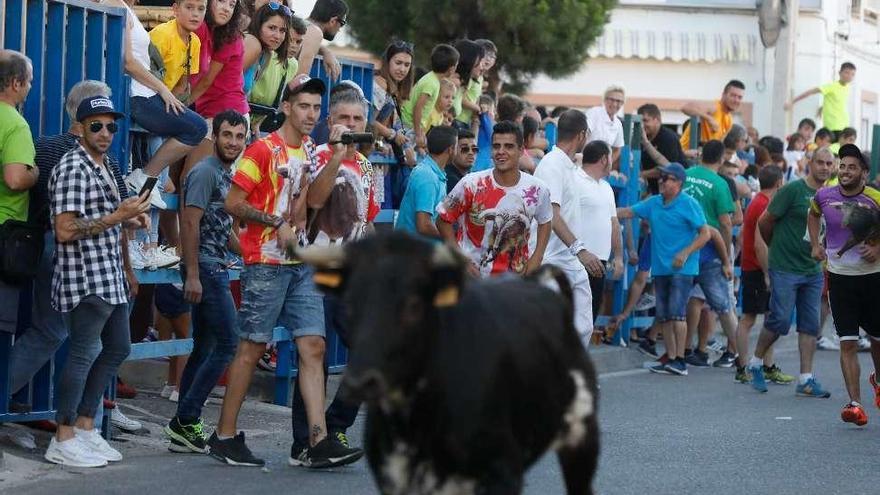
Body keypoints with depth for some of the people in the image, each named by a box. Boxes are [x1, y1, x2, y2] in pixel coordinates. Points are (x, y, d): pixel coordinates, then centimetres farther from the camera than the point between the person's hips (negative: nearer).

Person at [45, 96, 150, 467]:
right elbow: (65, 230, -22)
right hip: (86, 279, -10)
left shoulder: (103, 166, 16)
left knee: (117, 348, 16)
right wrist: (118, 216, -20)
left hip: (110, 277, 10)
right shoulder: (72, 168, -14)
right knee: (82, 354, -5)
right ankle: (64, 441, 2)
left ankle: (85, 426, 24)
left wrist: (130, 219, 9)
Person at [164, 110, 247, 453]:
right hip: (206, 270, -10)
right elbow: (190, 223, -17)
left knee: (204, 348, 10)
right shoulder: (206, 172, -11)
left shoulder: (227, 174, 18)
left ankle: (183, 430, 12)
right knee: (227, 344, -11)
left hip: (216, 270, 10)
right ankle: (185, 420, -8)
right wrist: (193, 275, -22)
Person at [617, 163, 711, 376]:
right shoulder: (653, 203, 11)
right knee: (663, 316, 6)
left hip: (682, 269, -7)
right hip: (660, 268, 7)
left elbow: (705, 234, -7)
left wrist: (685, 254, -16)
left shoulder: (689, 204, -6)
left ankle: (680, 360, -12)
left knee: (676, 313, -14)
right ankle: (670, 359, 12)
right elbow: (627, 212, 15)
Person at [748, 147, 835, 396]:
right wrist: (776, 247, 9)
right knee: (780, 320, -6)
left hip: (812, 270, 6)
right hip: (785, 269, -6)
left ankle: (806, 380, 5)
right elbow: (765, 222, -4)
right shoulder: (793, 190, -10)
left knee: (810, 325, 3)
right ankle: (756, 362, 16)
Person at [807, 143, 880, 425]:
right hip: (839, 277, 1)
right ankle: (855, 403, -9)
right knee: (848, 343, -7)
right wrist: (815, 244, 11)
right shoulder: (824, 196, -1)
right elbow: (813, 214, 22)